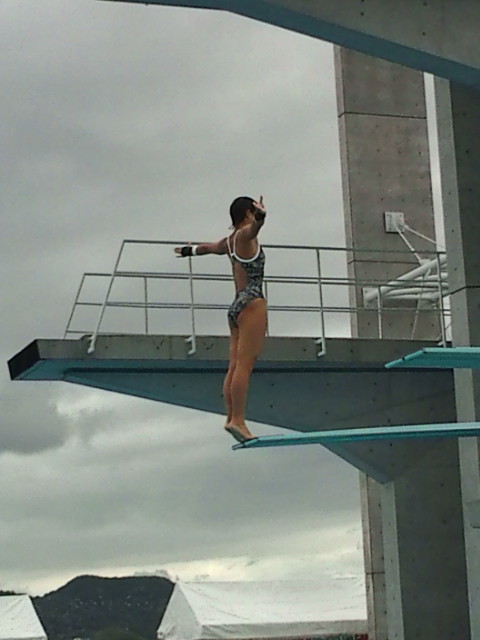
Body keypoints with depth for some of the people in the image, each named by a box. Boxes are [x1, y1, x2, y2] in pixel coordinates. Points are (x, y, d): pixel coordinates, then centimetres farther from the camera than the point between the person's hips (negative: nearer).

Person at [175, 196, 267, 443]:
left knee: (235, 366, 4)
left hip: (237, 307, 9)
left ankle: (231, 418, 2)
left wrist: (188, 250, 60)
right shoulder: (245, 235, -4)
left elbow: (208, 247, 42)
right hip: (252, 303, -9)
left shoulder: (230, 242, 19)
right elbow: (258, 221, -30)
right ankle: (237, 420, -21)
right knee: (244, 365, -15)